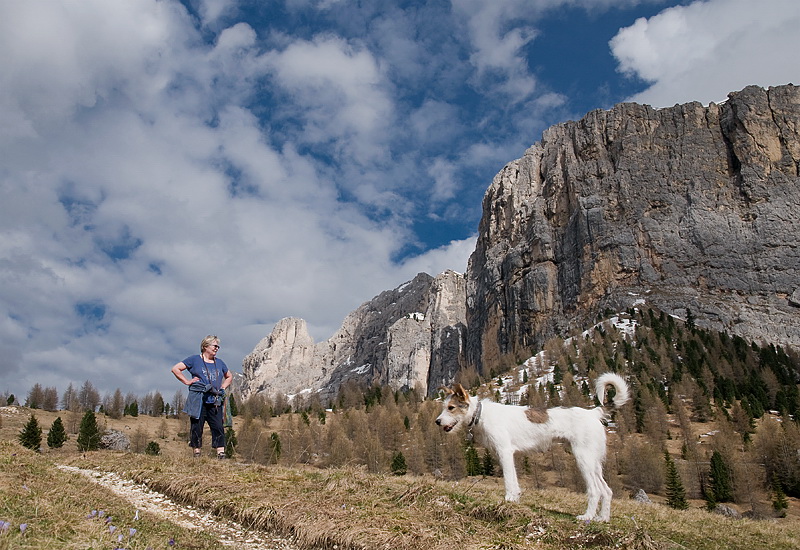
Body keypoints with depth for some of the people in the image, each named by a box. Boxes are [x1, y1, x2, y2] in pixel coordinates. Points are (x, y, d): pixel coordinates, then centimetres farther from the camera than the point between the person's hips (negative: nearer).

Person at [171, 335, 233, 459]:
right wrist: (187, 381, -2)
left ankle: (221, 453, -7)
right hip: (198, 400, -3)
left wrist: (223, 388, 16)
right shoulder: (195, 360, 5)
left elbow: (229, 377, 32)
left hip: (215, 402, 4)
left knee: (218, 427, -6)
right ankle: (197, 453, 8)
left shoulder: (219, 363, 19)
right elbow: (175, 369, 3)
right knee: (197, 427, 0)